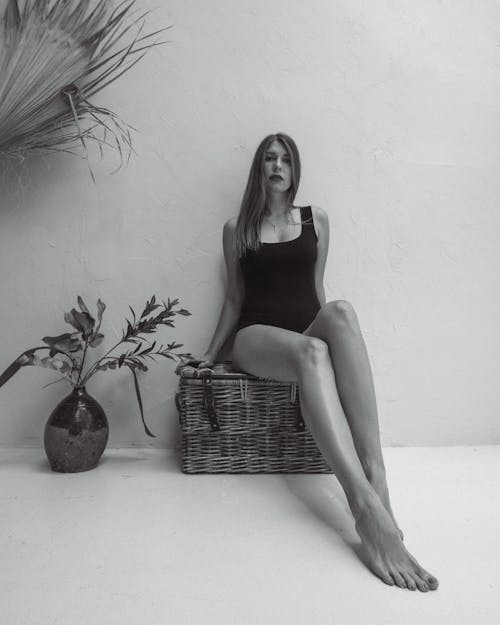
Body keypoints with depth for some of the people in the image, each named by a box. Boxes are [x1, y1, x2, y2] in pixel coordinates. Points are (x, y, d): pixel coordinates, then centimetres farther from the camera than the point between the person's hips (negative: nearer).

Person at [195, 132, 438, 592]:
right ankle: (368, 508, -54)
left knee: (341, 312, -37)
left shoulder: (317, 220, 17)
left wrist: (333, 332, 9)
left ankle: (375, 473, -48)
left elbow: (316, 289, 18)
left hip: (309, 331, 2)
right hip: (257, 337, -1)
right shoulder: (237, 229, 14)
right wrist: (210, 354, 12)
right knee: (311, 352, -39)